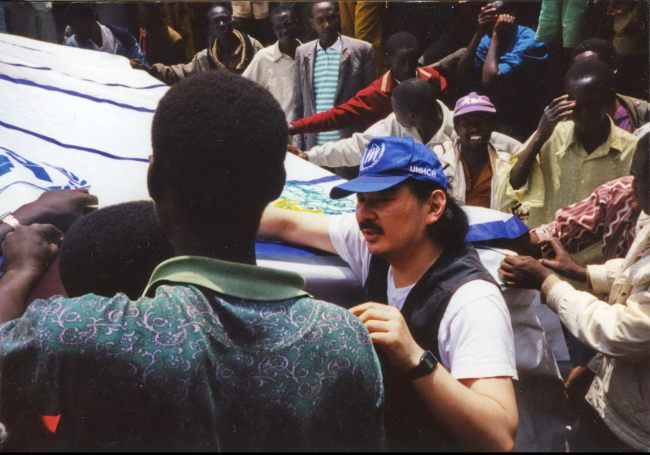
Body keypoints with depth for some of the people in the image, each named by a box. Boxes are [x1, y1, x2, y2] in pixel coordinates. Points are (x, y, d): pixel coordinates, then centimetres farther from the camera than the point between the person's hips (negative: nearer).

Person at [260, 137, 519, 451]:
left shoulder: (471, 299, -23)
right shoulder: (373, 241, -6)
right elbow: (287, 225, 6)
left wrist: (415, 359, -39)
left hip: (438, 441, -5)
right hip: (373, 432, 5)